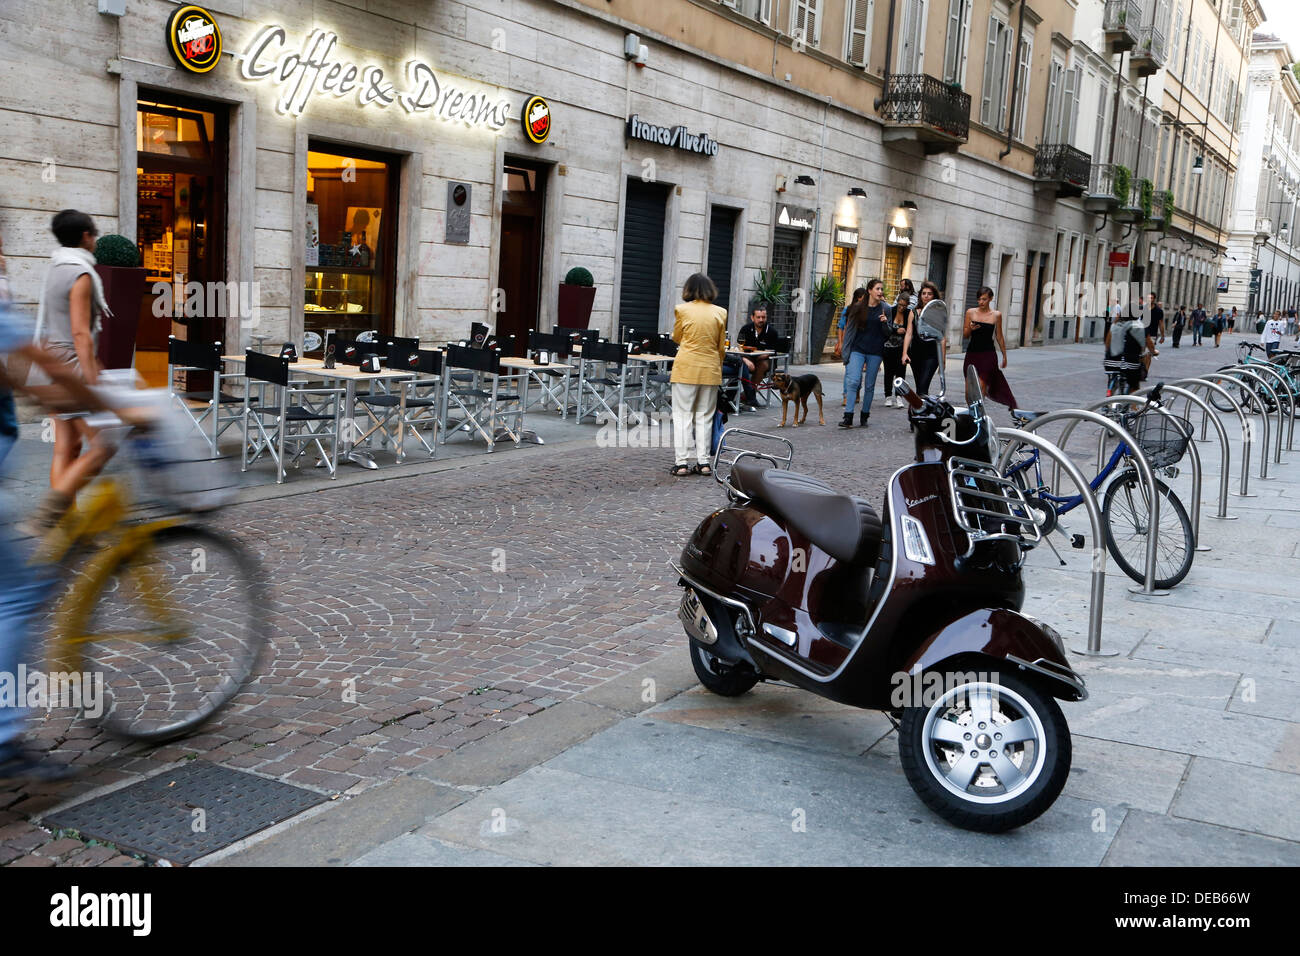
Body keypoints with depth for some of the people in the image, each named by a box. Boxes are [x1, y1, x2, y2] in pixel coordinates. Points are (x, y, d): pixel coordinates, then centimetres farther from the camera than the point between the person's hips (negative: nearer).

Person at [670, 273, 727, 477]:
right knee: (705, 416, 11)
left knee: (682, 415, 3)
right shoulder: (720, 313, 2)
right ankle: (703, 462, 10)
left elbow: (676, 338, 9)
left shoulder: (682, 309, -5)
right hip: (710, 370, 3)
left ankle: (682, 462, 0)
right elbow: (721, 347, 8)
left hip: (686, 368, -3)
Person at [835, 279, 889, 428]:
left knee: (870, 385, 6)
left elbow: (888, 333, 7)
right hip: (858, 350, -1)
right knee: (853, 381, -14)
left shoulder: (885, 309, 4)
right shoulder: (858, 308, 2)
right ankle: (848, 417, -17)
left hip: (875, 352, 1)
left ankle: (864, 416, 18)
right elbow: (849, 329, 7)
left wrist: (885, 323, -14)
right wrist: (845, 349, 3)